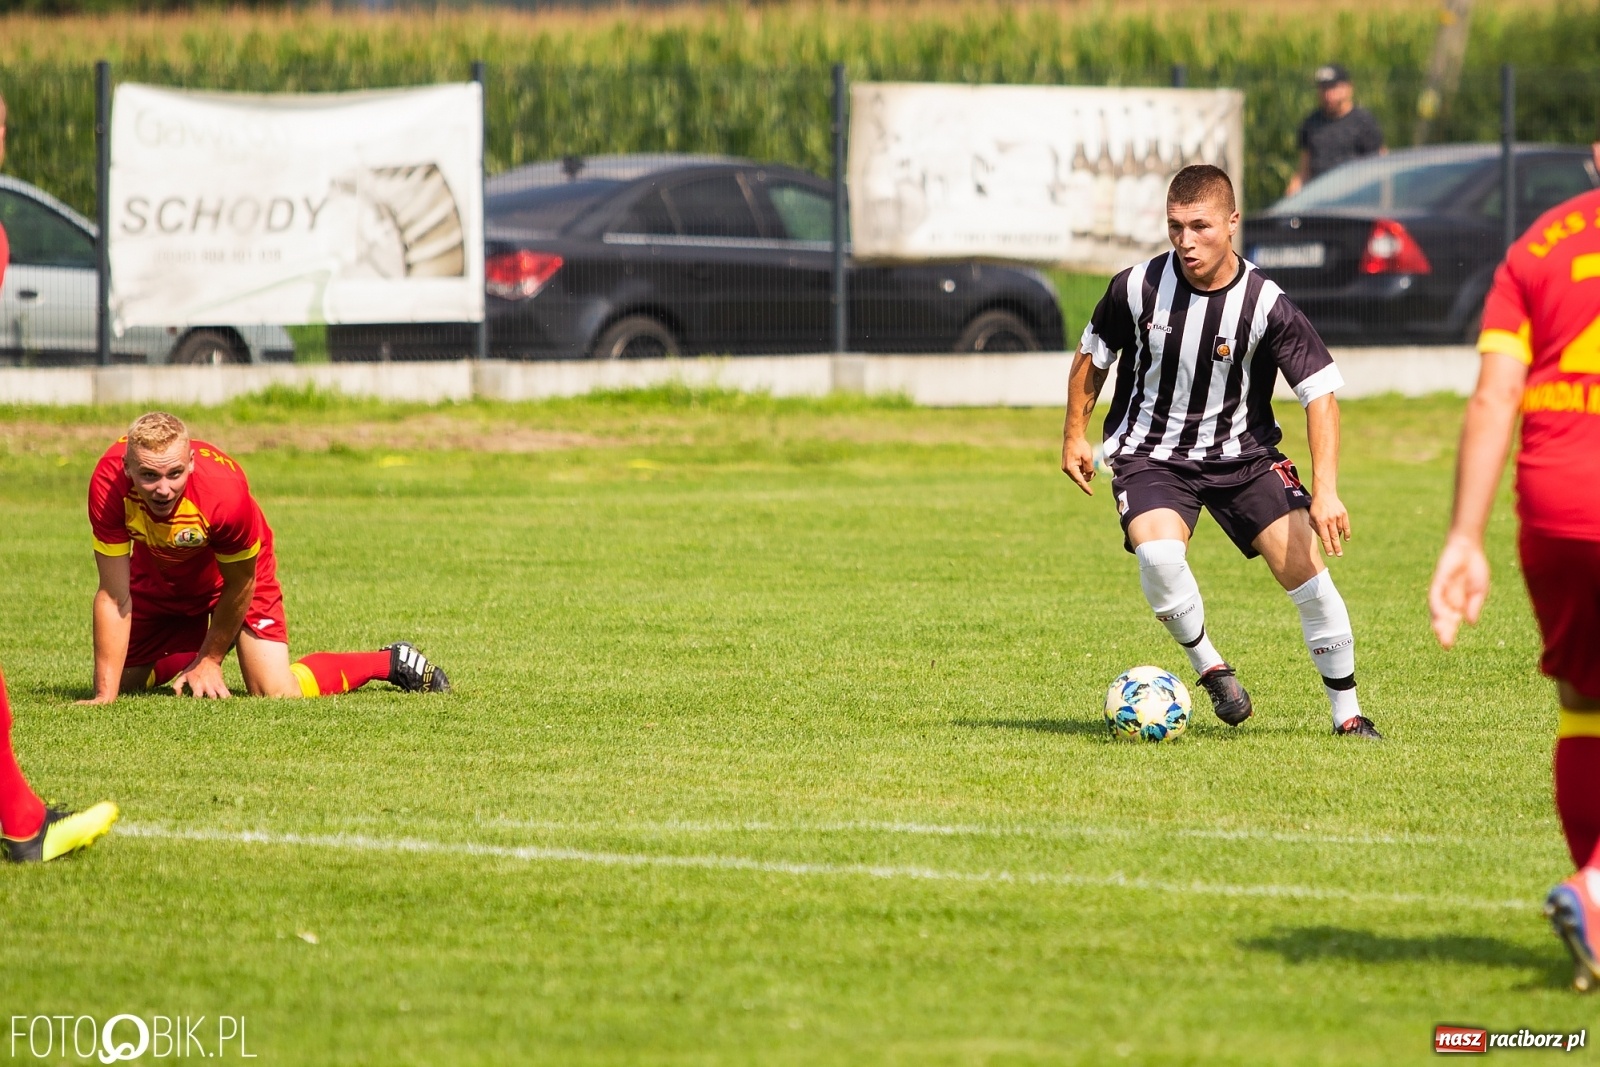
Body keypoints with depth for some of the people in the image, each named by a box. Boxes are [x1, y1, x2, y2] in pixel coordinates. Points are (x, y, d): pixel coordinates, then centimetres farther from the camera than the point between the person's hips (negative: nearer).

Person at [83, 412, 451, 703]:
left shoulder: (225, 493, -42)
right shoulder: (110, 485, -36)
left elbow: (238, 585, -19)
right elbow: (114, 597, -28)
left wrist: (209, 661, -8)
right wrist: (104, 694, -31)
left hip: (236, 571, -3)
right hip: (157, 579, 3)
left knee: (278, 694, -16)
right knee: (118, 679, 1)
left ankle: (391, 662, 9)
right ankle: (182, 658, 33)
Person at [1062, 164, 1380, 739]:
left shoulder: (1266, 305, -17)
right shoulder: (1137, 288, -14)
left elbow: (1321, 393, -14)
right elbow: (1093, 354, 8)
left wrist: (1325, 492, -23)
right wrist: (1074, 435, 12)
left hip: (1243, 453, 1)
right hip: (1151, 451, 0)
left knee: (1305, 566, -13)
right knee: (1158, 556, -31)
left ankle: (1347, 714, 5)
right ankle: (1209, 666, -5)